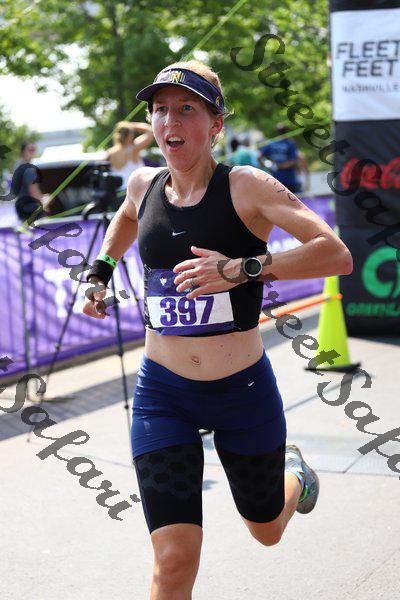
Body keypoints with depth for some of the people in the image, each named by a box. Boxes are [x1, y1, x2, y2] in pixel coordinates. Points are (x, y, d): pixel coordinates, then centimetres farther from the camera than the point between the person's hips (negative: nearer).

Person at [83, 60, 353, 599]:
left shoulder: (246, 187, -13)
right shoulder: (144, 185, 1)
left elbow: (337, 255, -23)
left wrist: (242, 269, -31)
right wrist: (100, 271, 17)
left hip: (243, 390, -2)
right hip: (162, 393, 2)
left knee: (267, 532, 23)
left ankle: (294, 472, 58)